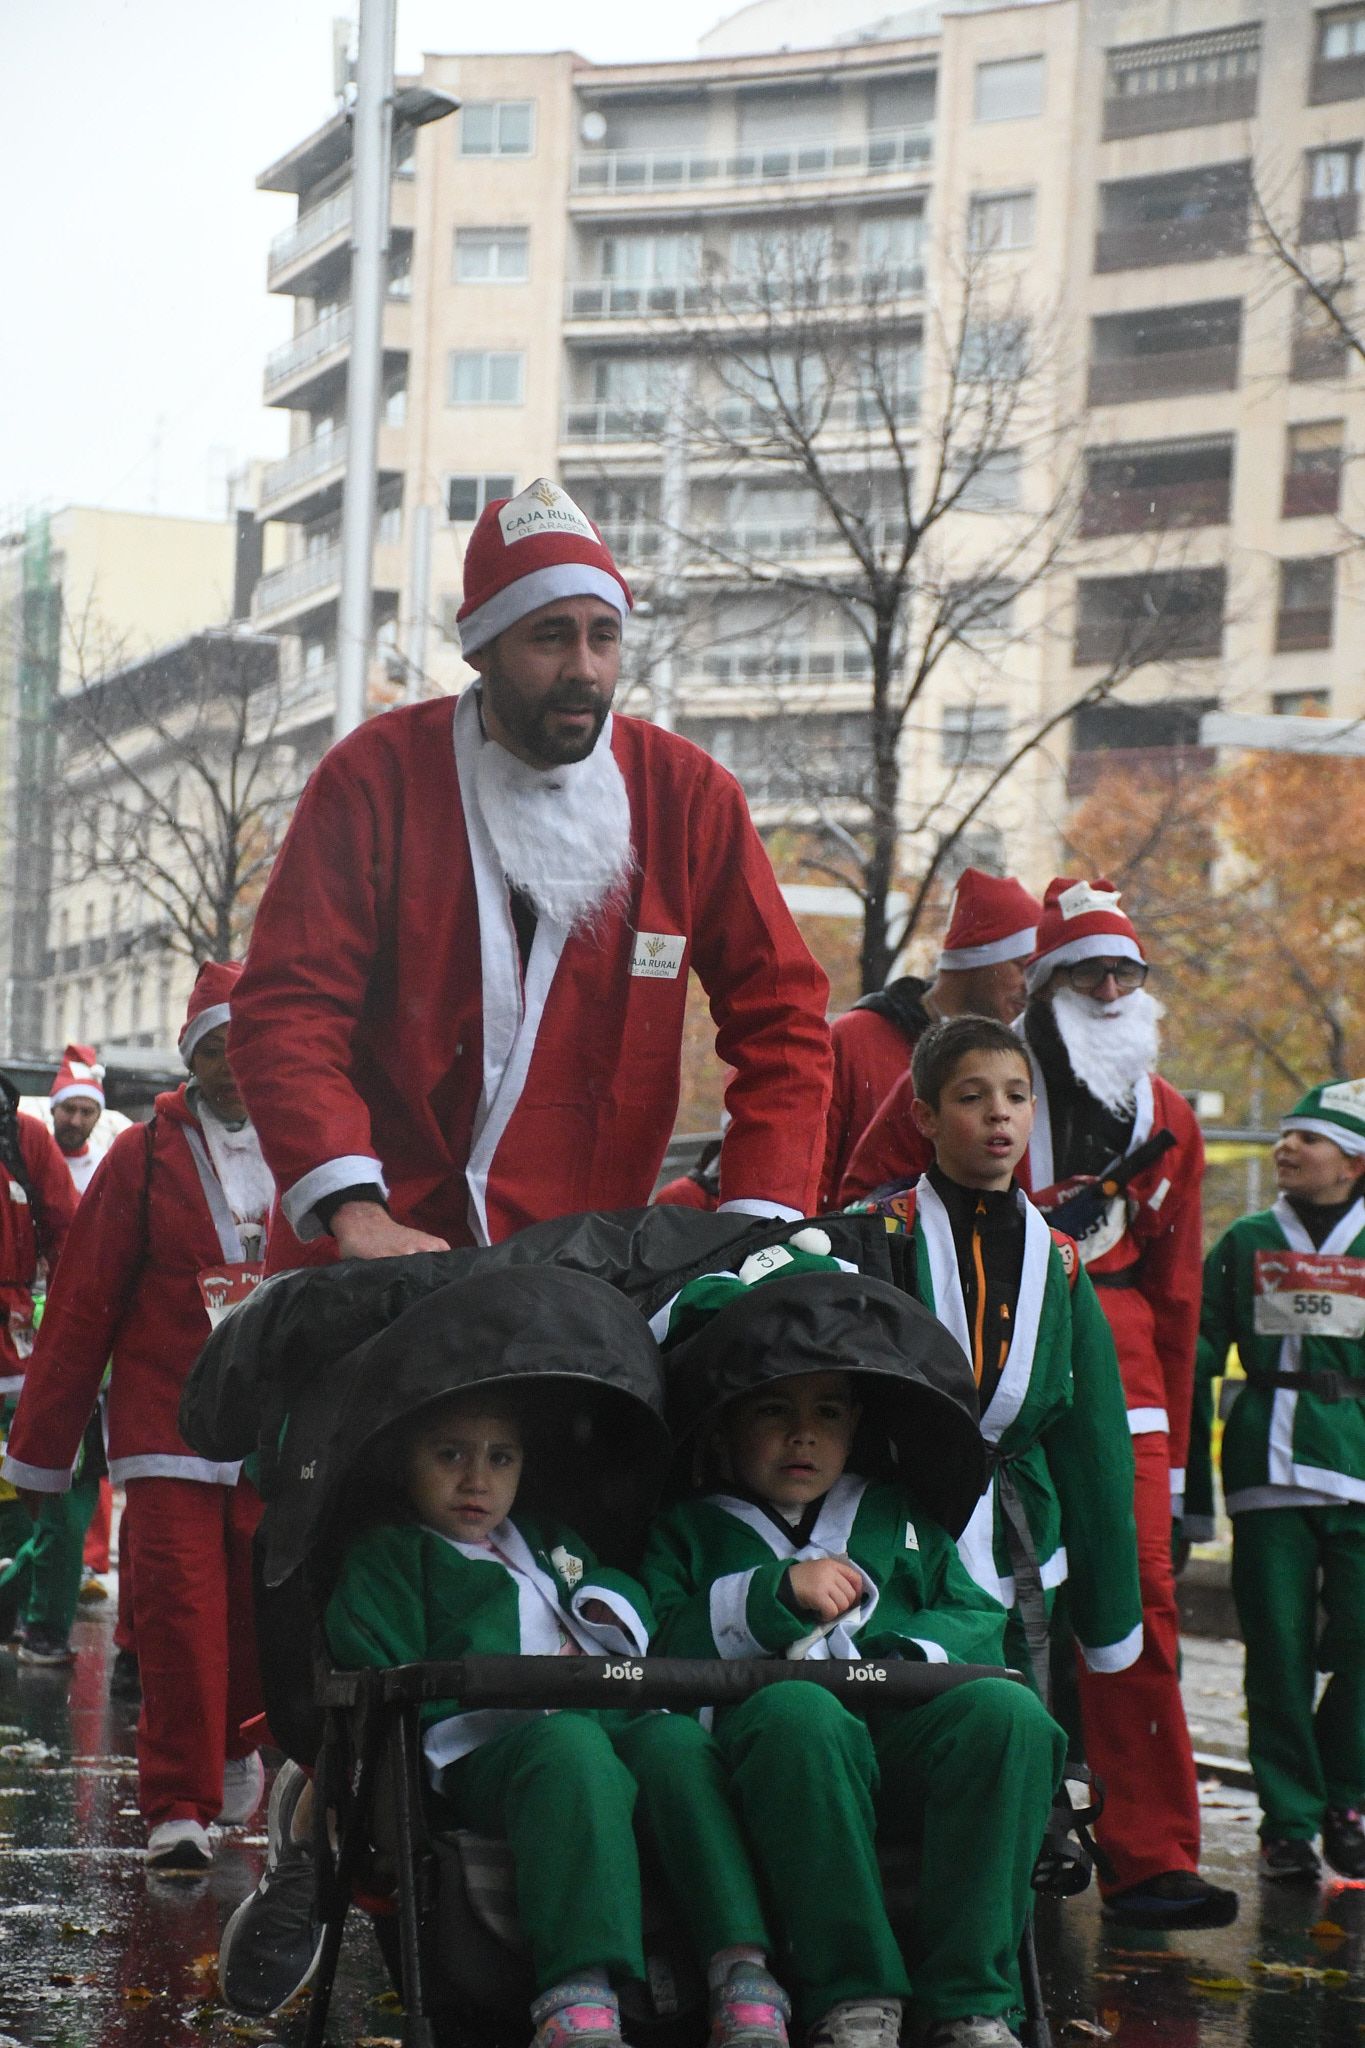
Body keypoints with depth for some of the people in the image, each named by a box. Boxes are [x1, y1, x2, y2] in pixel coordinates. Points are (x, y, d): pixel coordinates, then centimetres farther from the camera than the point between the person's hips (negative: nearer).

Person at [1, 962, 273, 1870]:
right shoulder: (146, 1156, 2)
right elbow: (82, 1307, 2)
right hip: (169, 1433, -2)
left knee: (265, 1613, 8)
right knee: (180, 1614, -8)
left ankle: (238, 1740, 35)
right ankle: (178, 1804, 0)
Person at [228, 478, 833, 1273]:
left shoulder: (687, 795, 3)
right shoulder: (376, 778, -2)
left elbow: (782, 1017, 4)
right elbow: (288, 1009, -7)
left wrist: (759, 1223, -11)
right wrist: (353, 1209, -22)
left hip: (585, 1267, 1)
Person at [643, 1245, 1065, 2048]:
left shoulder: (901, 1518, 32)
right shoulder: (688, 1531, 23)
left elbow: (979, 1619, 17)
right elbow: (657, 1648, 4)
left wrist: (909, 1656, -4)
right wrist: (776, 1594, -7)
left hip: (903, 1747, 3)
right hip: (781, 1755, -3)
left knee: (1007, 1710, -30)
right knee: (795, 1709, -39)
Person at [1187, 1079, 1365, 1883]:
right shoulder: (1246, 1243, 12)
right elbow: (1198, 1359, 12)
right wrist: (1191, 1487, 3)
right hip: (1267, 1466, 1)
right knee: (1278, 1647, -1)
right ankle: (1288, 1819, 6)